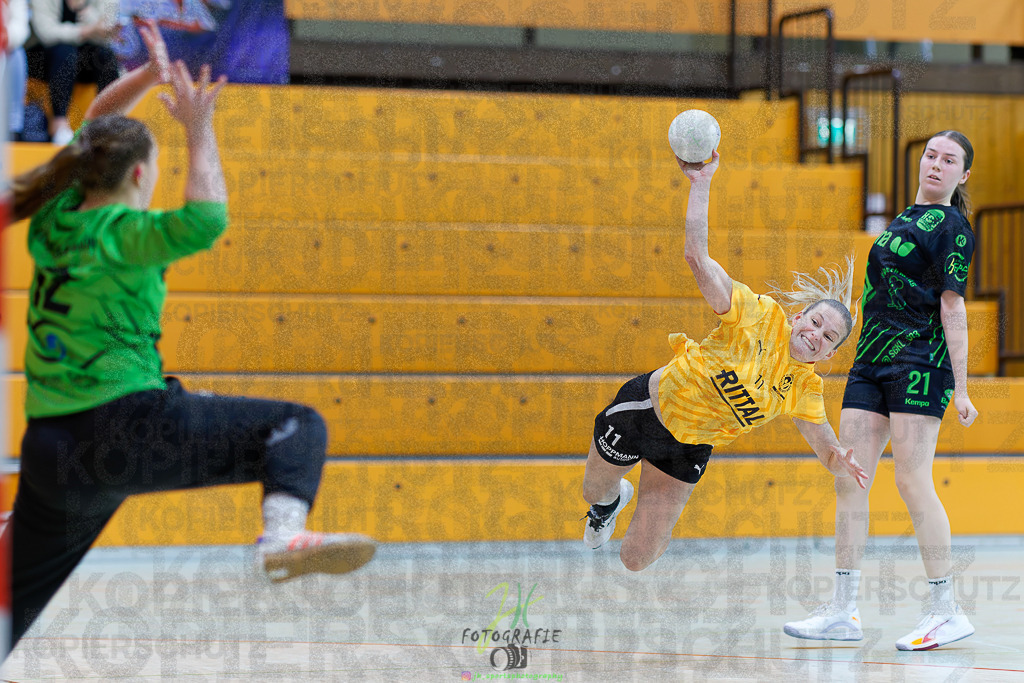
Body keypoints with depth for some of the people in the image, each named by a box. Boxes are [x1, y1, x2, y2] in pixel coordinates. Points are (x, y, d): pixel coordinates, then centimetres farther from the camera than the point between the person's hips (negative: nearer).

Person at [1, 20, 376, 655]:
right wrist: (199, 131, -15)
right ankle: (285, 536, -34)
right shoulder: (121, 232, -8)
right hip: (126, 425, -7)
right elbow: (206, 219, -26)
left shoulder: (58, 215, 12)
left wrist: (149, 74, 19)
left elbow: (94, 127, 27)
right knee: (298, 427, -6)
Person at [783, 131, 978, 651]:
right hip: (871, 363, 8)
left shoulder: (951, 227, -5)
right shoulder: (907, 218, 19)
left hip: (920, 363, -8)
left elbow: (952, 307, -11)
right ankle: (843, 611, 5)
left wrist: (959, 388, -15)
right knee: (848, 481, 2)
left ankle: (946, 611, -4)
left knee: (912, 482, -11)